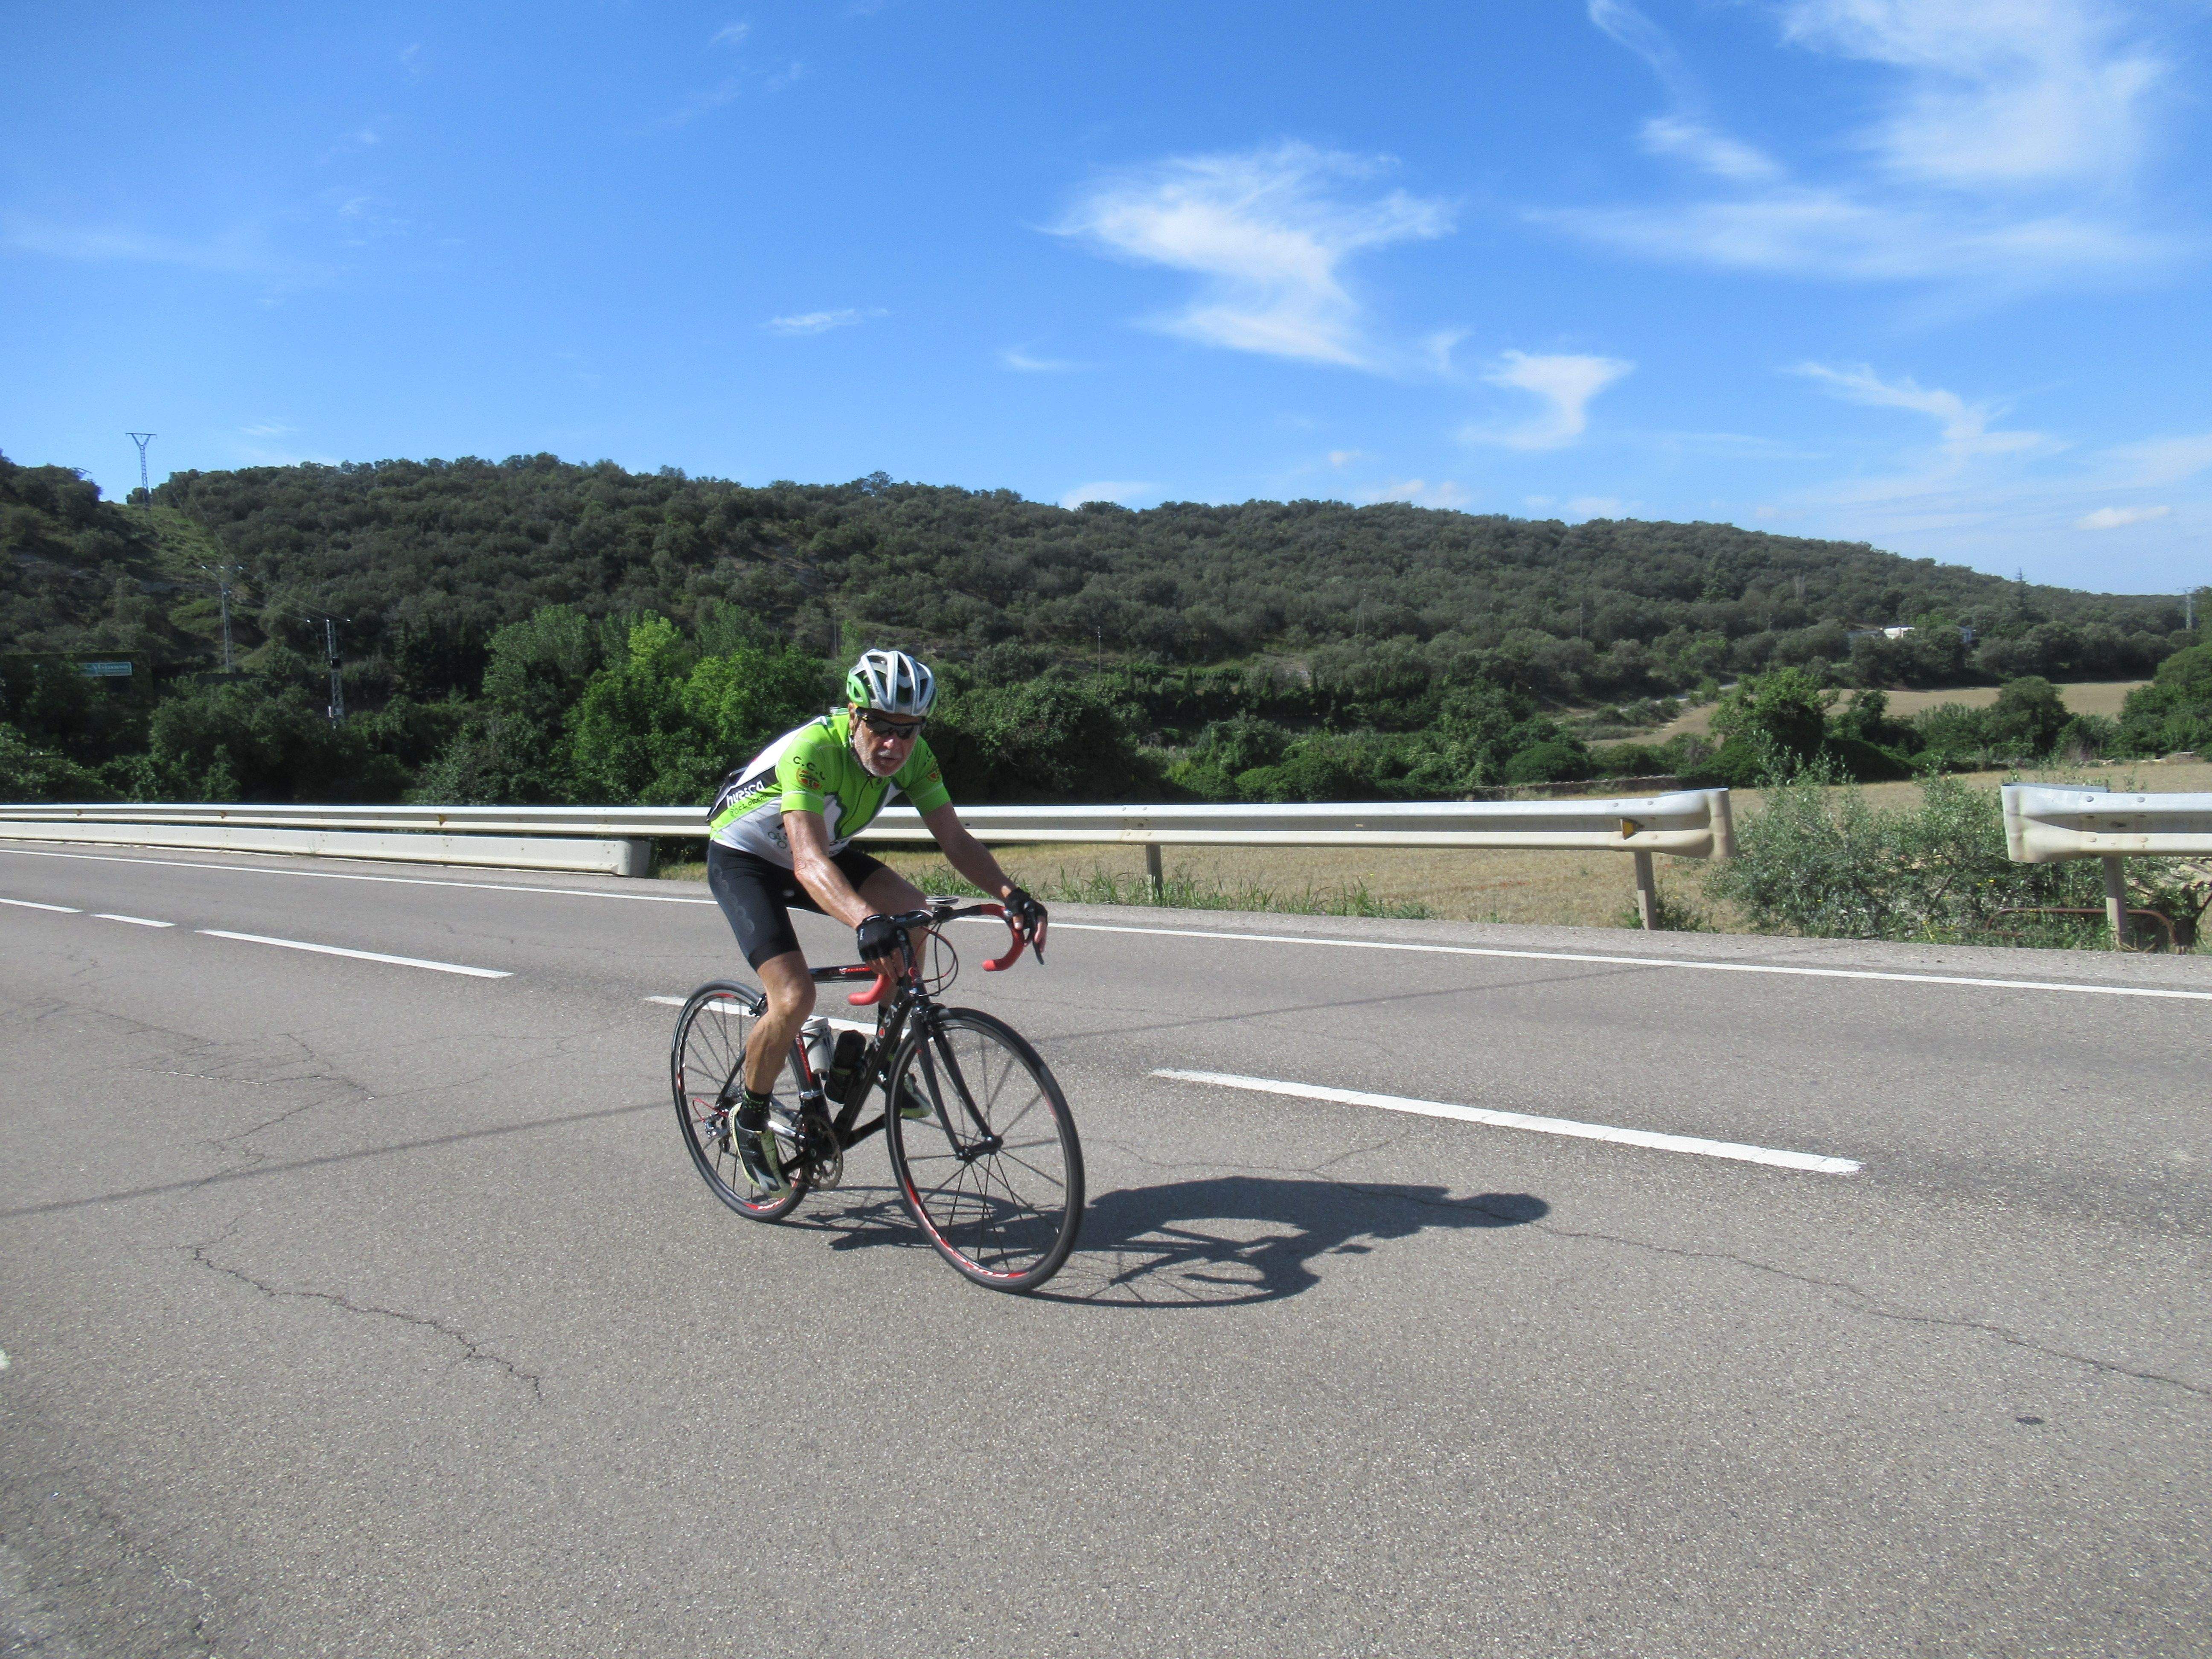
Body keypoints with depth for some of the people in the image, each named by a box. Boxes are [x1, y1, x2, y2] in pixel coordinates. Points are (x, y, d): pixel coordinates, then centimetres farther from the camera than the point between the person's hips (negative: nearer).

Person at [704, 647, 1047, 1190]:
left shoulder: (913, 755, -17)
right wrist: (866, 921, -65)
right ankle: (750, 1118, 4)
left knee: (913, 913, -19)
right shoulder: (812, 750, -36)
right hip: (743, 858, -6)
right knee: (795, 997, -22)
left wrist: (1009, 894, -38)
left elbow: (955, 839, -20)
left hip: (826, 850, 6)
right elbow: (809, 864, -47)